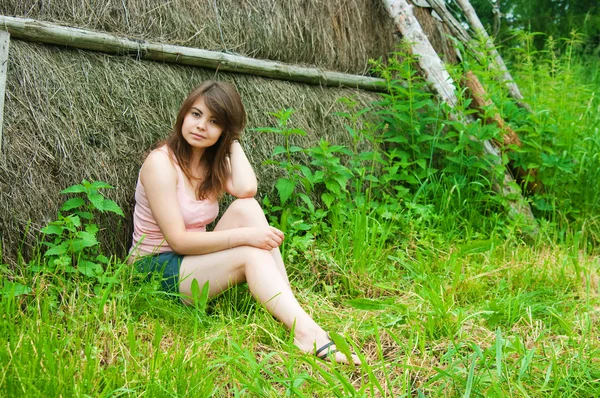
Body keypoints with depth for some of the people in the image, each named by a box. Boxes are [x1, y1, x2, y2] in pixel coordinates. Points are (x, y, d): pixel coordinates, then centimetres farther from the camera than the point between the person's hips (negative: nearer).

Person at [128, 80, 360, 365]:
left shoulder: (214, 163, 7)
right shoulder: (161, 162, -15)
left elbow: (246, 189, -18)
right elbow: (178, 240, -22)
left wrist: (232, 141, -7)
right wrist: (245, 235, -28)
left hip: (194, 263, 7)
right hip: (155, 268, -7)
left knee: (246, 208, -19)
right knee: (251, 254, -28)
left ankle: (287, 306, -25)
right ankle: (305, 332, -35)